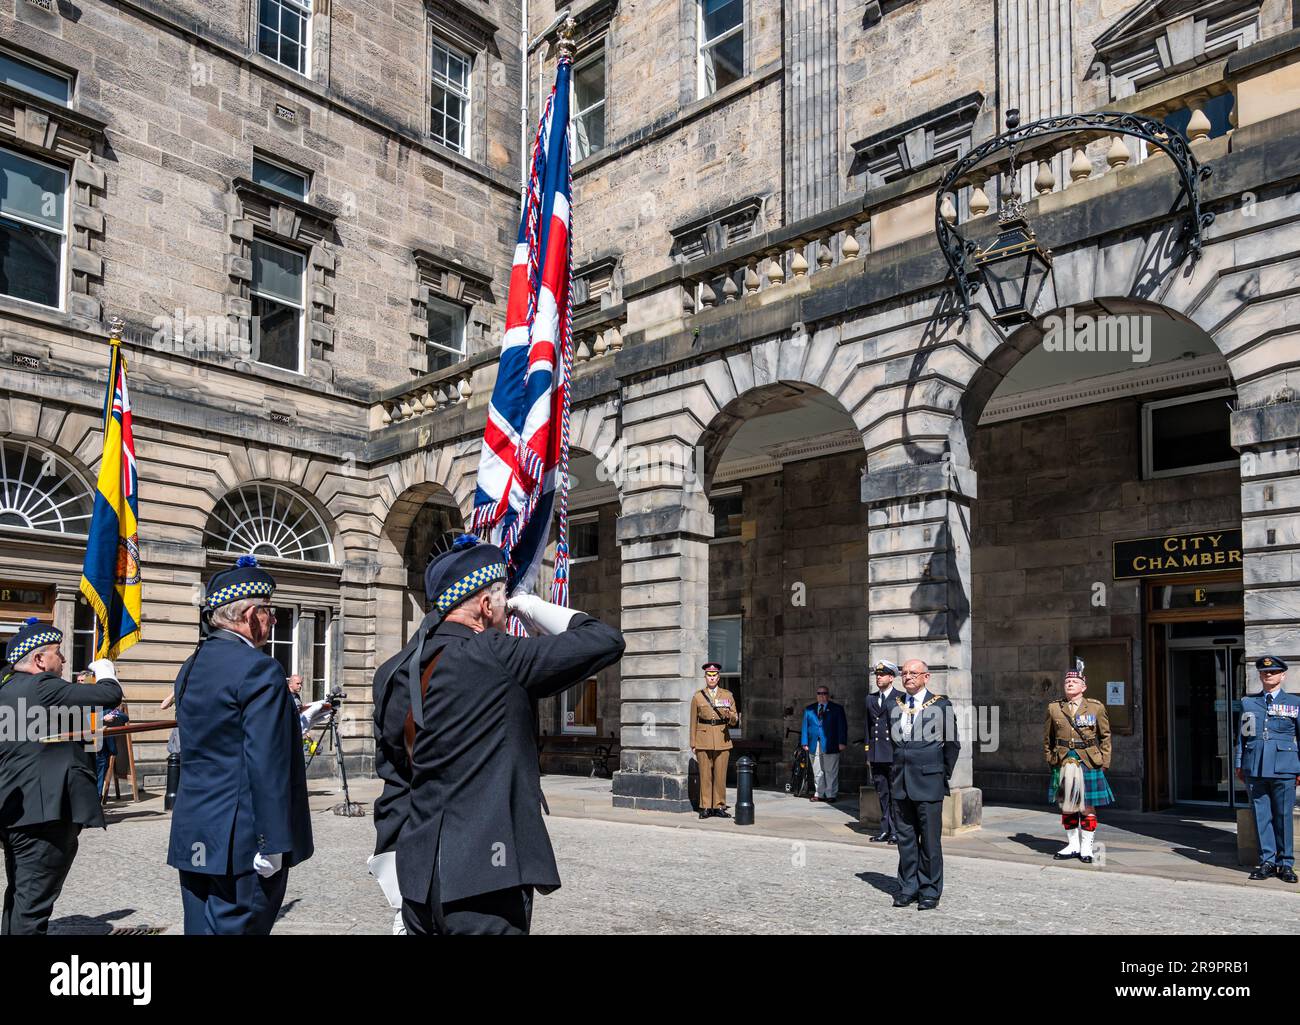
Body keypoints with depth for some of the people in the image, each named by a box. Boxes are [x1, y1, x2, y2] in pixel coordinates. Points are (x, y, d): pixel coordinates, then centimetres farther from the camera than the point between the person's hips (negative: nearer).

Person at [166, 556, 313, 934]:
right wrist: (272, 843, -18)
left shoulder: (191, 666, 12)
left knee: (201, 927, 14)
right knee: (236, 926, -1)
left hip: (193, 835, 9)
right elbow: (266, 764, -20)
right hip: (240, 838, -9)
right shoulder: (258, 668, -16)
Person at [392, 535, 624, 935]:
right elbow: (606, 642, -12)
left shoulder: (397, 674, 8)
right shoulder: (494, 655, -15)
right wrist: (538, 610, 1)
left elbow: (394, 777, 15)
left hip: (417, 876, 8)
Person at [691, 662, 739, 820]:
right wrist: (693, 744, 3)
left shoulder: (727, 695, 8)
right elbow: (693, 722, 7)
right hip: (704, 740, -1)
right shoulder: (698, 696, 6)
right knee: (705, 775, 0)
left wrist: (731, 716, -15)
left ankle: (719, 807, 8)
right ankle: (706, 807, 7)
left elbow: (735, 721, 8)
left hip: (722, 740, 1)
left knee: (720, 775, 0)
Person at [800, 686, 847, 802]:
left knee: (831, 772, 0)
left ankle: (831, 795, 7)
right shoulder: (809, 709, 13)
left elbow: (842, 726, 1)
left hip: (830, 746, -3)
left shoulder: (837, 708, 6)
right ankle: (819, 794, 13)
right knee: (817, 772, 6)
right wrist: (805, 743, 4)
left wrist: (841, 742, -7)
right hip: (814, 746, 3)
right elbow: (805, 726, 12)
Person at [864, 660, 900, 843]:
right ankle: (885, 830, 17)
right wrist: (868, 753, 13)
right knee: (882, 794, 10)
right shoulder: (871, 698, 14)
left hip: (894, 754, -5)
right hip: (876, 755, 5)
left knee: (895, 794, -3)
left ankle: (896, 831, 3)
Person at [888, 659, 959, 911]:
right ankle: (908, 888, 18)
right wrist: (898, 772, 14)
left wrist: (944, 775, 5)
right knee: (905, 838, 8)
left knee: (930, 839, 0)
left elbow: (953, 744, 4)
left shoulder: (941, 705, -2)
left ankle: (930, 891, 11)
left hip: (928, 781, -4)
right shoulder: (896, 706, 10)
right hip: (901, 782, 4)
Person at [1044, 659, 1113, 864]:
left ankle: (1086, 847, 13)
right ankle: (1072, 845, 21)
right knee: (1066, 807, 8)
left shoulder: (1096, 707, 1)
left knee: (1087, 807, 2)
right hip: (1063, 764, 2)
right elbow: (1047, 738, 13)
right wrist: (1050, 759, 8)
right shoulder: (1054, 708, 4)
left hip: (1089, 763, -2)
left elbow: (1105, 736, 7)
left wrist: (1104, 762, 2)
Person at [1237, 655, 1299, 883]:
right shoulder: (1248, 702, 11)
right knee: (1261, 816, 4)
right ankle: (1267, 861, 13)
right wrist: (1239, 764, 10)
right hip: (1254, 768, 2)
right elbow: (1241, 734, 13)